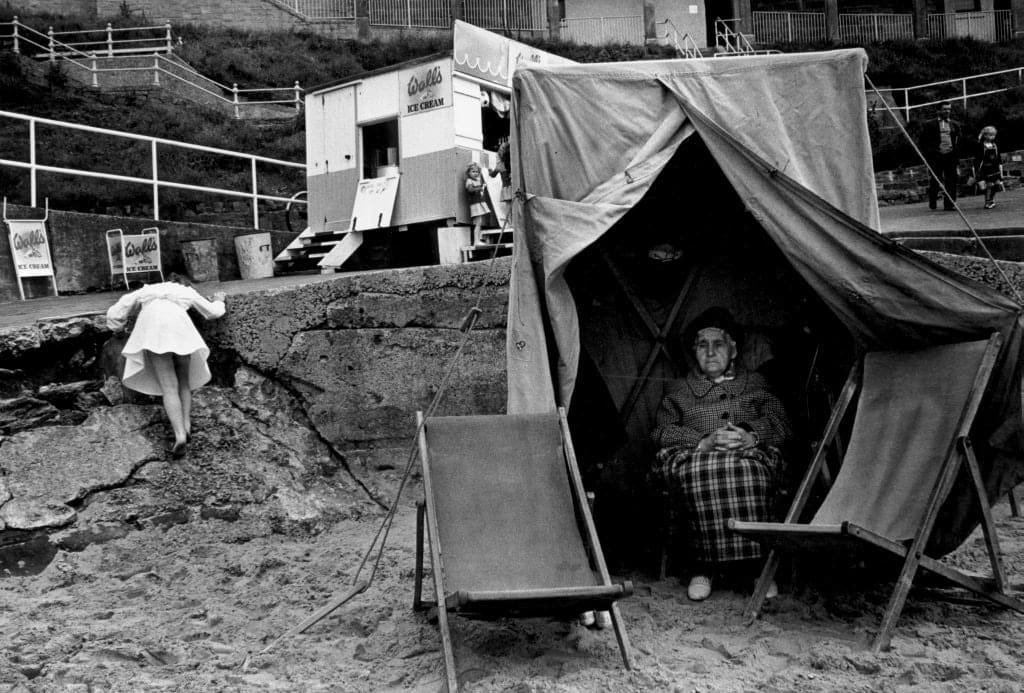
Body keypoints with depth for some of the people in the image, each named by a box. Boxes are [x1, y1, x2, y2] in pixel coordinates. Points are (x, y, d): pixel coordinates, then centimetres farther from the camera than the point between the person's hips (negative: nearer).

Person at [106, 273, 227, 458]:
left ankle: (180, 435, -22)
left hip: (151, 327, 0)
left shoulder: (147, 290, 36)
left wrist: (118, 328, 52)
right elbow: (213, 311, 42)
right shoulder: (187, 291, 33)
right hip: (178, 327, 0)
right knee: (183, 381, 15)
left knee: (169, 387, -6)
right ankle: (186, 425, -2)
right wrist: (218, 301, 63)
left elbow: (115, 313, 33)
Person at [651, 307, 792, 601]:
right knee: (697, 470, -38)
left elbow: (779, 423, 11)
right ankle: (708, 563, -26)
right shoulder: (679, 393, 25)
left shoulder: (755, 384, 27)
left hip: (750, 456, 0)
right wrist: (703, 442, -12)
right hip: (695, 458, 0)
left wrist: (752, 436, -12)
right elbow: (663, 431, 8)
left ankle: (757, 559, -29)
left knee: (750, 466, -38)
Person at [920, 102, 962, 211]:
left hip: (951, 156, 3)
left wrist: (957, 155, 4)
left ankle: (949, 204, 3)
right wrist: (928, 154, -3)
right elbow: (923, 141, 4)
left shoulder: (955, 125, 14)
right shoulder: (930, 124, 4)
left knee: (951, 181, -1)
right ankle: (932, 204, 15)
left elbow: (959, 141, 15)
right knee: (934, 181, 1)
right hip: (936, 156, -2)